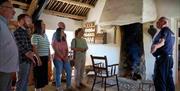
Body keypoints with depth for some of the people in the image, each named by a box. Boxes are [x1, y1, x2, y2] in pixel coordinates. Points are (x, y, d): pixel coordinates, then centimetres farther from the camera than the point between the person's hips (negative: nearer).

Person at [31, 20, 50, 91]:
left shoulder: (45, 35, 13)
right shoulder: (35, 36, -9)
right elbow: (34, 48, -15)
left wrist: (49, 56, 11)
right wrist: (38, 59, -19)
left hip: (45, 57, 8)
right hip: (39, 58, -7)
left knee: (44, 73, 14)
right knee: (39, 74, 1)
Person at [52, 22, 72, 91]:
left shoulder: (64, 40, 10)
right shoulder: (55, 41, -8)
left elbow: (67, 49, 9)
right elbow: (56, 50, -13)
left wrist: (66, 56, -4)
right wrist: (62, 57, -14)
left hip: (65, 58, 7)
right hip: (58, 58, -6)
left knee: (69, 71, 7)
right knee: (58, 73, -1)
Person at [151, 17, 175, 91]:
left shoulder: (164, 30, -7)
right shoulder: (171, 32, 20)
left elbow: (162, 42, -25)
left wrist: (155, 46, -45)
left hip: (162, 58, -10)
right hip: (169, 58, 10)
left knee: (159, 80, -8)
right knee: (169, 79, 12)